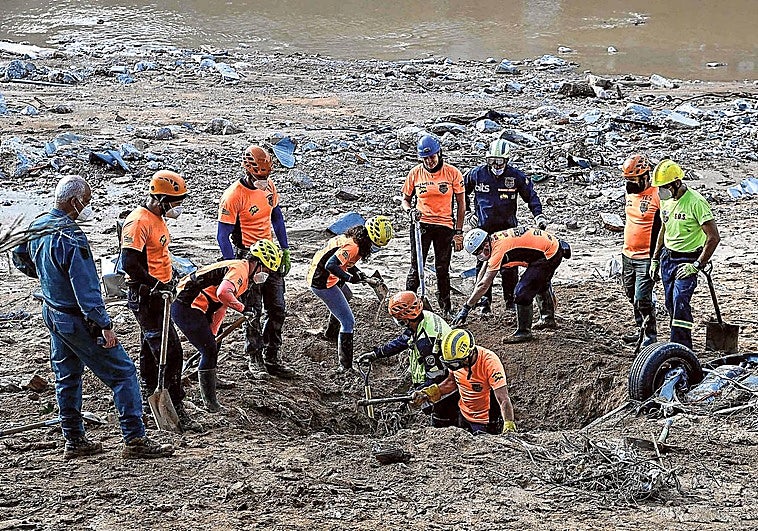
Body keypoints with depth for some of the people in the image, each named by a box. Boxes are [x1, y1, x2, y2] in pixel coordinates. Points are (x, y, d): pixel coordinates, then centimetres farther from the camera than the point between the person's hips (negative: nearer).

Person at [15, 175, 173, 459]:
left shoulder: (38, 225, 1)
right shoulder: (71, 238, -27)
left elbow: (20, 255, 22)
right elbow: (86, 290, -27)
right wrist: (105, 326, -24)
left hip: (51, 313, 10)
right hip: (77, 320, -10)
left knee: (67, 376, 19)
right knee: (123, 373, -3)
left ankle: (74, 441, 27)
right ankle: (135, 440, -4)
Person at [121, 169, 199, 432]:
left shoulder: (157, 218, 11)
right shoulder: (138, 222, -21)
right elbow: (129, 263, -28)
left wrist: (169, 279, 20)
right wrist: (155, 285, -26)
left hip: (158, 293, 10)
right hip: (145, 297, -10)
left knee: (151, 345, 23)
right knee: (169, 351, -12)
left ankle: (149, 390, 37)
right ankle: (176, 407, -10)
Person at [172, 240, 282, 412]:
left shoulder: (242, 274, 19)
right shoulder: (239, 269, -14)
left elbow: (221, 307, 24)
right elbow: (223, 293, -35)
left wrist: (211, 335, 23)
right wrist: (242, 308, -19)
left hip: (185, 306, 11)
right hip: (187, 308, -11)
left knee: (210, 348, 26)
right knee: (209, 351, -6)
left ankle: (212, 380, 47)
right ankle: (210, 401, 0)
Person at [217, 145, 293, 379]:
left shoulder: (269, 186, 1)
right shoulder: (234, 196, -19)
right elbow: (223, 235, -17)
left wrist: (285, 250, 14)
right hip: (248, 255, -6)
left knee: (277, 309, 8)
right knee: (254, 312, 0)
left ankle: (272, 359, 19)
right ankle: (254, 360, 13)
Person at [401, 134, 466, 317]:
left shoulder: (452, 173, -3)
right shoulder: (415, 173, 1)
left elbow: (461, 203, 3)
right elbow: (405, 199, 13)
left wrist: (458, 232, 0)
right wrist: (410, 211, -11)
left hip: (445, 226, 0)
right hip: (421, 224, 0)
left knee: (443, 270, 8)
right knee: (416, 268, -6)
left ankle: (446, 309, 19)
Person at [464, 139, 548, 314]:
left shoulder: (516, 176, -3)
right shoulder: (477, 174, -1)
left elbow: (531, 196, 5)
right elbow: (463, 191, 16)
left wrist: (539, 215, -5)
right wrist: (467, 212, 10)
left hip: (508, 227, 0)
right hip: (484, 226, 1)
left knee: (510, 265, -3)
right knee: (484, 264, -1)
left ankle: (510, 299, 10)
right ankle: (484, 301, 6)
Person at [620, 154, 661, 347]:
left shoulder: (656, 196, -15)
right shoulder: (630, 194, 11)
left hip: (646, 258, -8)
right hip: (628, 255, 8)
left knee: (642, 298, -10)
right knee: (633, 296, 16)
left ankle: (651, 334, 2)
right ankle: (641, 329, 29)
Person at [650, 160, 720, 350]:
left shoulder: (695, 202, -19)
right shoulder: (665, 200, 6)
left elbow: (714, 237, -19)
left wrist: (698, 265, -20)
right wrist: (655, 259, 20)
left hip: (687, 260, -8)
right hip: (667, 258, 8)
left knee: (680, 302, -18)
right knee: (670, 304, 7)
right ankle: (684, 346, 18)